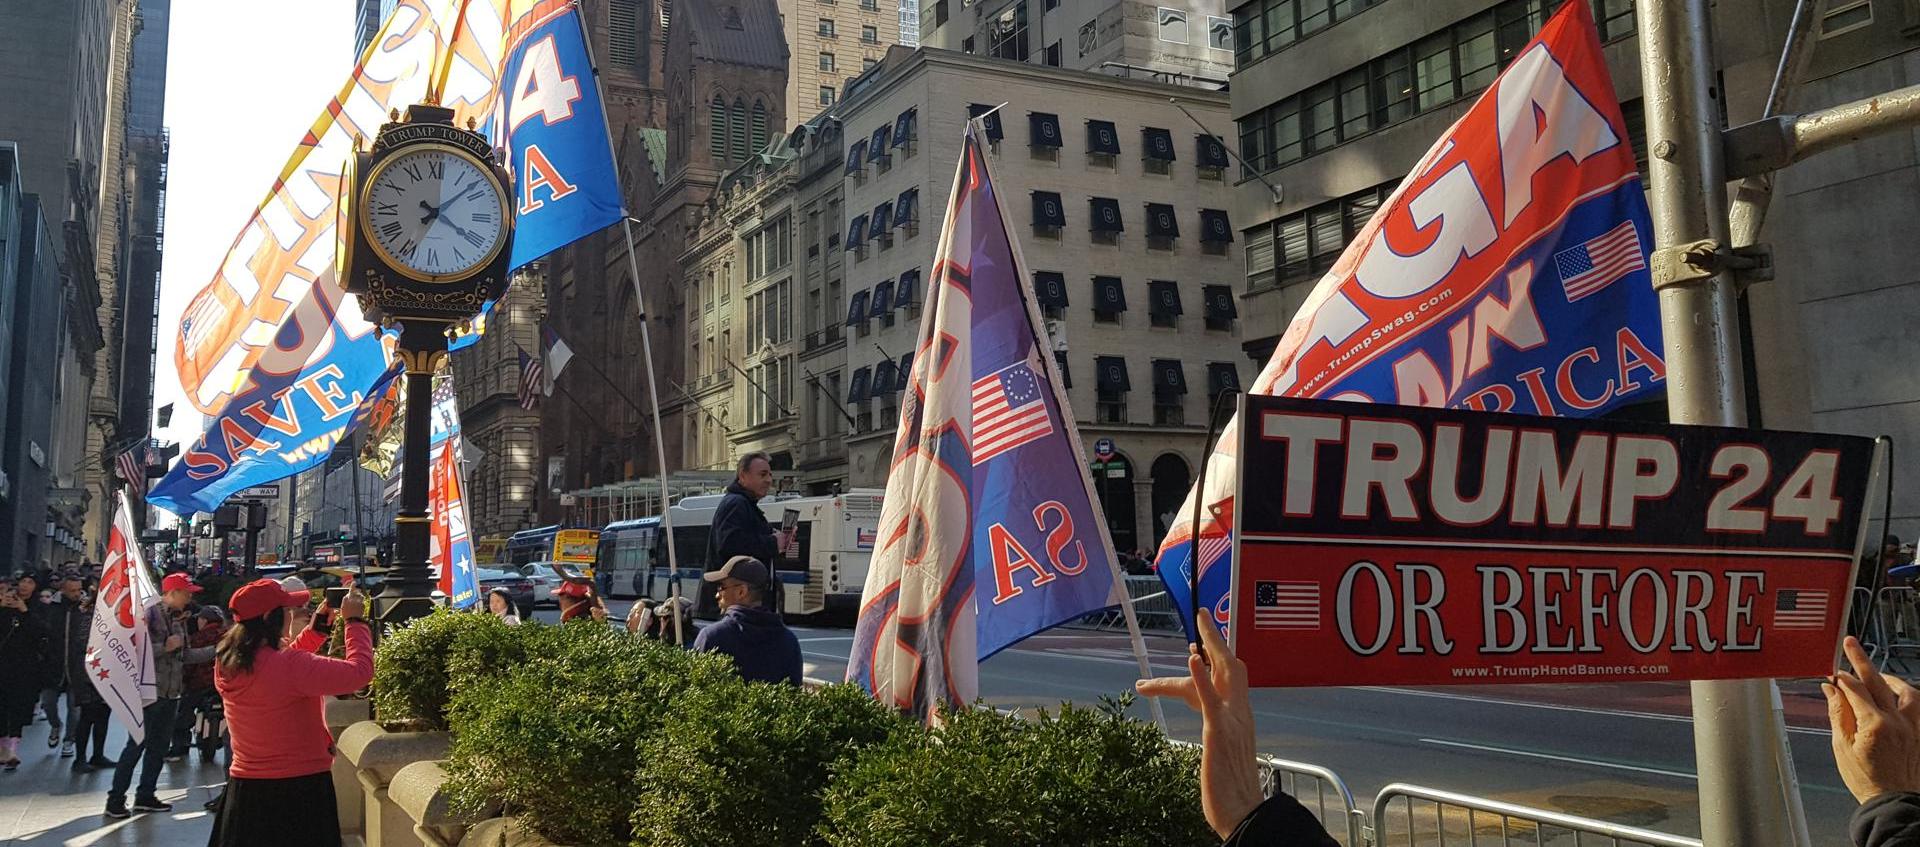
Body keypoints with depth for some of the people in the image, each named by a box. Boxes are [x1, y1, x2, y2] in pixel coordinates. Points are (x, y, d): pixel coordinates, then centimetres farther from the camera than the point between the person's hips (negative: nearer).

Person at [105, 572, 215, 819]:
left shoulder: (179, 620, 12)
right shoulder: (150, 614, -13)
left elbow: (185, 655, 14)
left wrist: (215, 650, 9)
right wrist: (165, 647, -19)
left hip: (171, 693, 8)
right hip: (150, 690, -8)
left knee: (160, 745, 12)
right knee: (137, 744, -3)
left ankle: (145, 796, 22)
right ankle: (115, 799, 6)